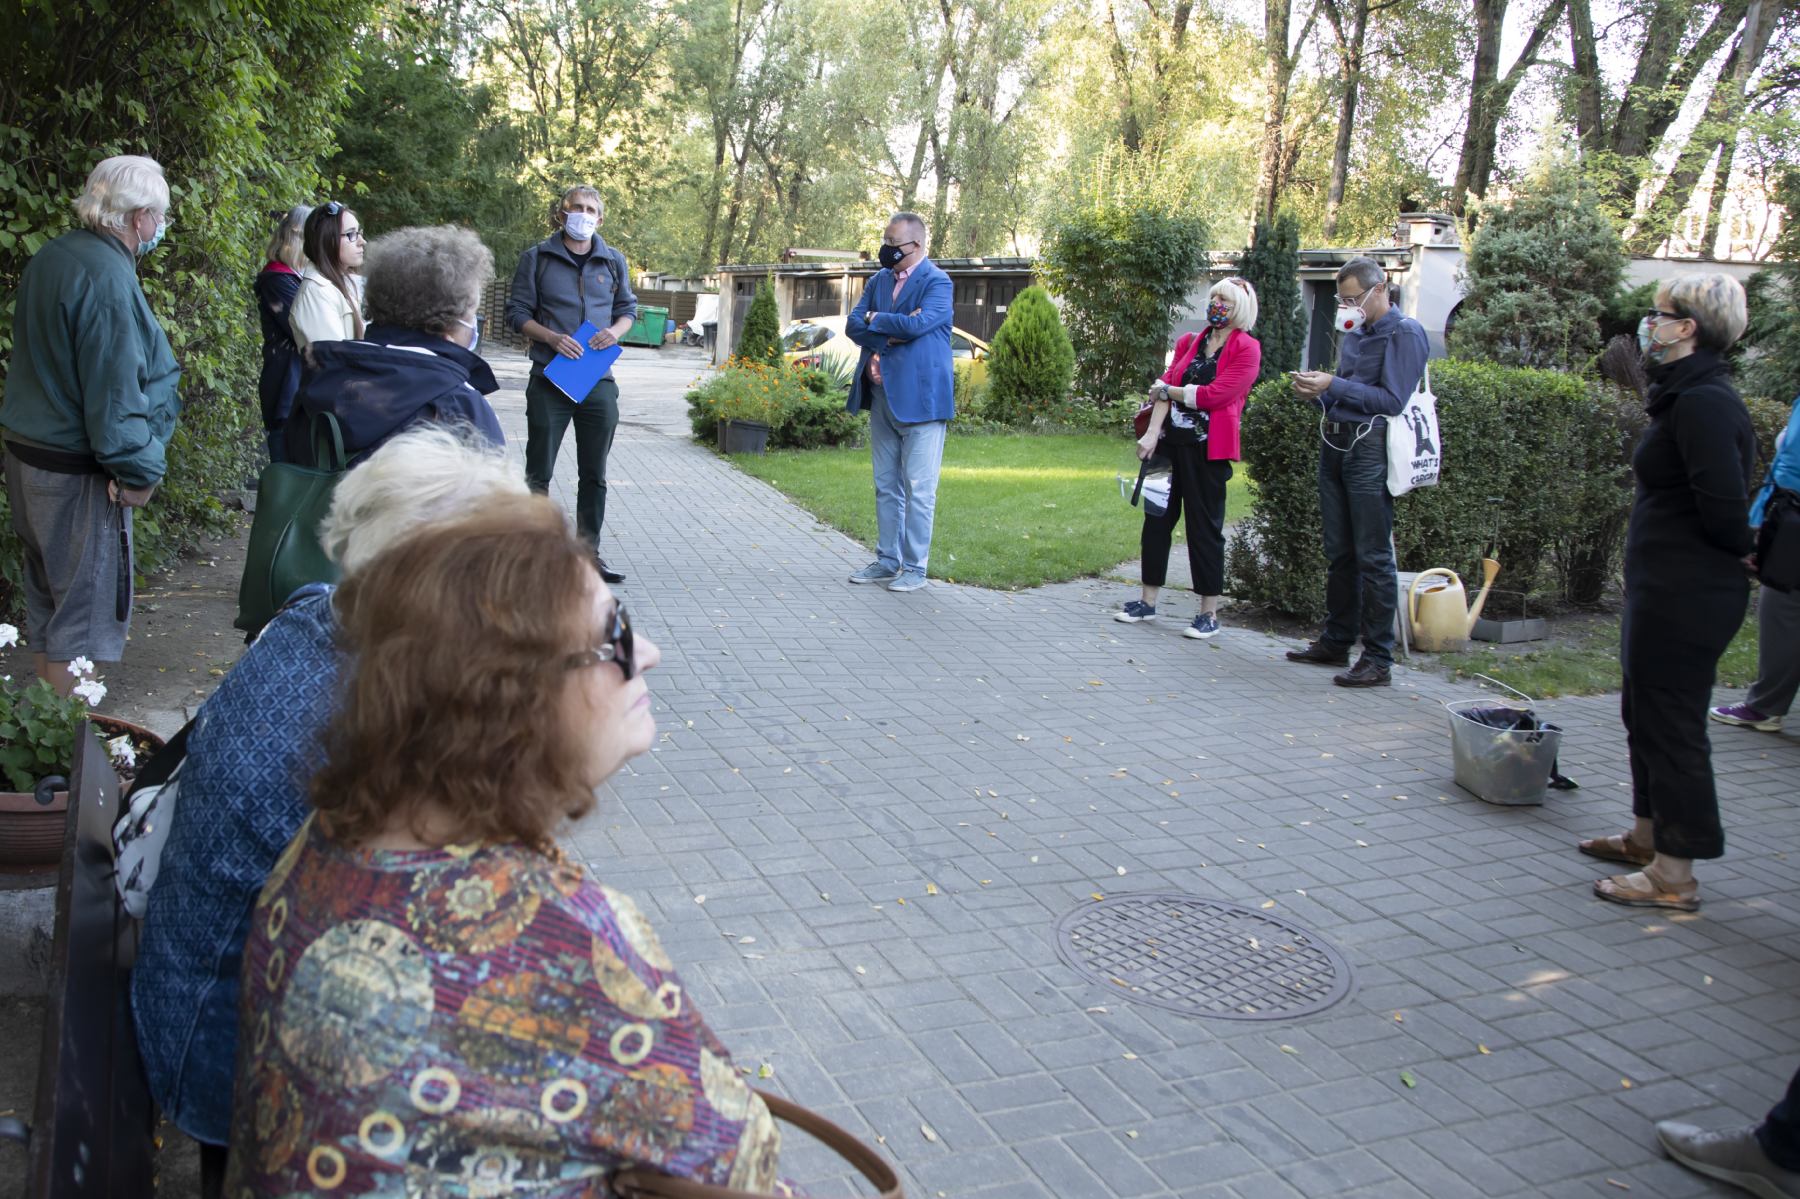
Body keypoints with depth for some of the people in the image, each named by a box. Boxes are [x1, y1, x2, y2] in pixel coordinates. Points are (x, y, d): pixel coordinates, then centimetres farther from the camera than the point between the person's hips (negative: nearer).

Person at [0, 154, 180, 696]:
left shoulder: (51, 258, 9)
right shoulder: (108, 279, -22)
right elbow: (114, 391, -23)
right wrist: (138, 470, -14)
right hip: (77, 469, -10)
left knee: (46, 598, 19)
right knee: (87, 608, 0)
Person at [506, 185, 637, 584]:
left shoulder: (613, 261, 9)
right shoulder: (537, 257, 2)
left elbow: (628, 309, 16)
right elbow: (517, 312, 1)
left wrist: (616, 331, -7)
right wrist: (552, 337, -16)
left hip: (599, 382, 3)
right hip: (549, 380, -3)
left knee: (594, 474, 8)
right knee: (539, 472, 2)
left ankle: (588, 553, 16)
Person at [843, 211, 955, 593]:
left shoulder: (937, 282, -7)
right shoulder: (878, 280, 13)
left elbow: (916, 325, -22)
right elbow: (854, 324, 4)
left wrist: (876, 320, -6)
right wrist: (890, 334, -13)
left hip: (919, 397, -7)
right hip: (882, 394, 7)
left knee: (918, 489, -3)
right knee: (886, 486, 12)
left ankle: (915, 568, 3)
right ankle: (887, 561, 21)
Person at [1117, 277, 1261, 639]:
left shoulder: (1247, 349, -3)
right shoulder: (1189, 343, 14)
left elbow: (1214, 395, -14)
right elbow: (1166, 385, 2)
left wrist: (1169, 391, -3)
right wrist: (1152, 433, -11)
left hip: (1208, 447, -5)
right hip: (1171, 441, 5)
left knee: (1205, 527, 0)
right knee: (1157, 519, 8)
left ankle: (1209, 615, 8)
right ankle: (1148, 602, 19)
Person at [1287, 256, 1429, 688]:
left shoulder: (1404, 333, -6)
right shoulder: (1355, 334, 18)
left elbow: (1392, 400, -14)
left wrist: (1334, 385, -16)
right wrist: (1319, 390, 4)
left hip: (1369, 449, -8)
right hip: (1335, 444, 8)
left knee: (1372, 556, -7)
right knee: (1339, 553, 13)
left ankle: (1378, 660, -3)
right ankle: (1336, 642, 23)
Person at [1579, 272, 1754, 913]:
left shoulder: (1703, 404, -21)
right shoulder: (1688, 395, 12)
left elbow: (1724, 506, -26)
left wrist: (1734, 553, -9)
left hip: (1686, 592, -11)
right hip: (1665, 588, 11)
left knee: (1670, 720, -2)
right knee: (1644, 710, 21)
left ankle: (1674, 873, 8)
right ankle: (1647, 834, 36)